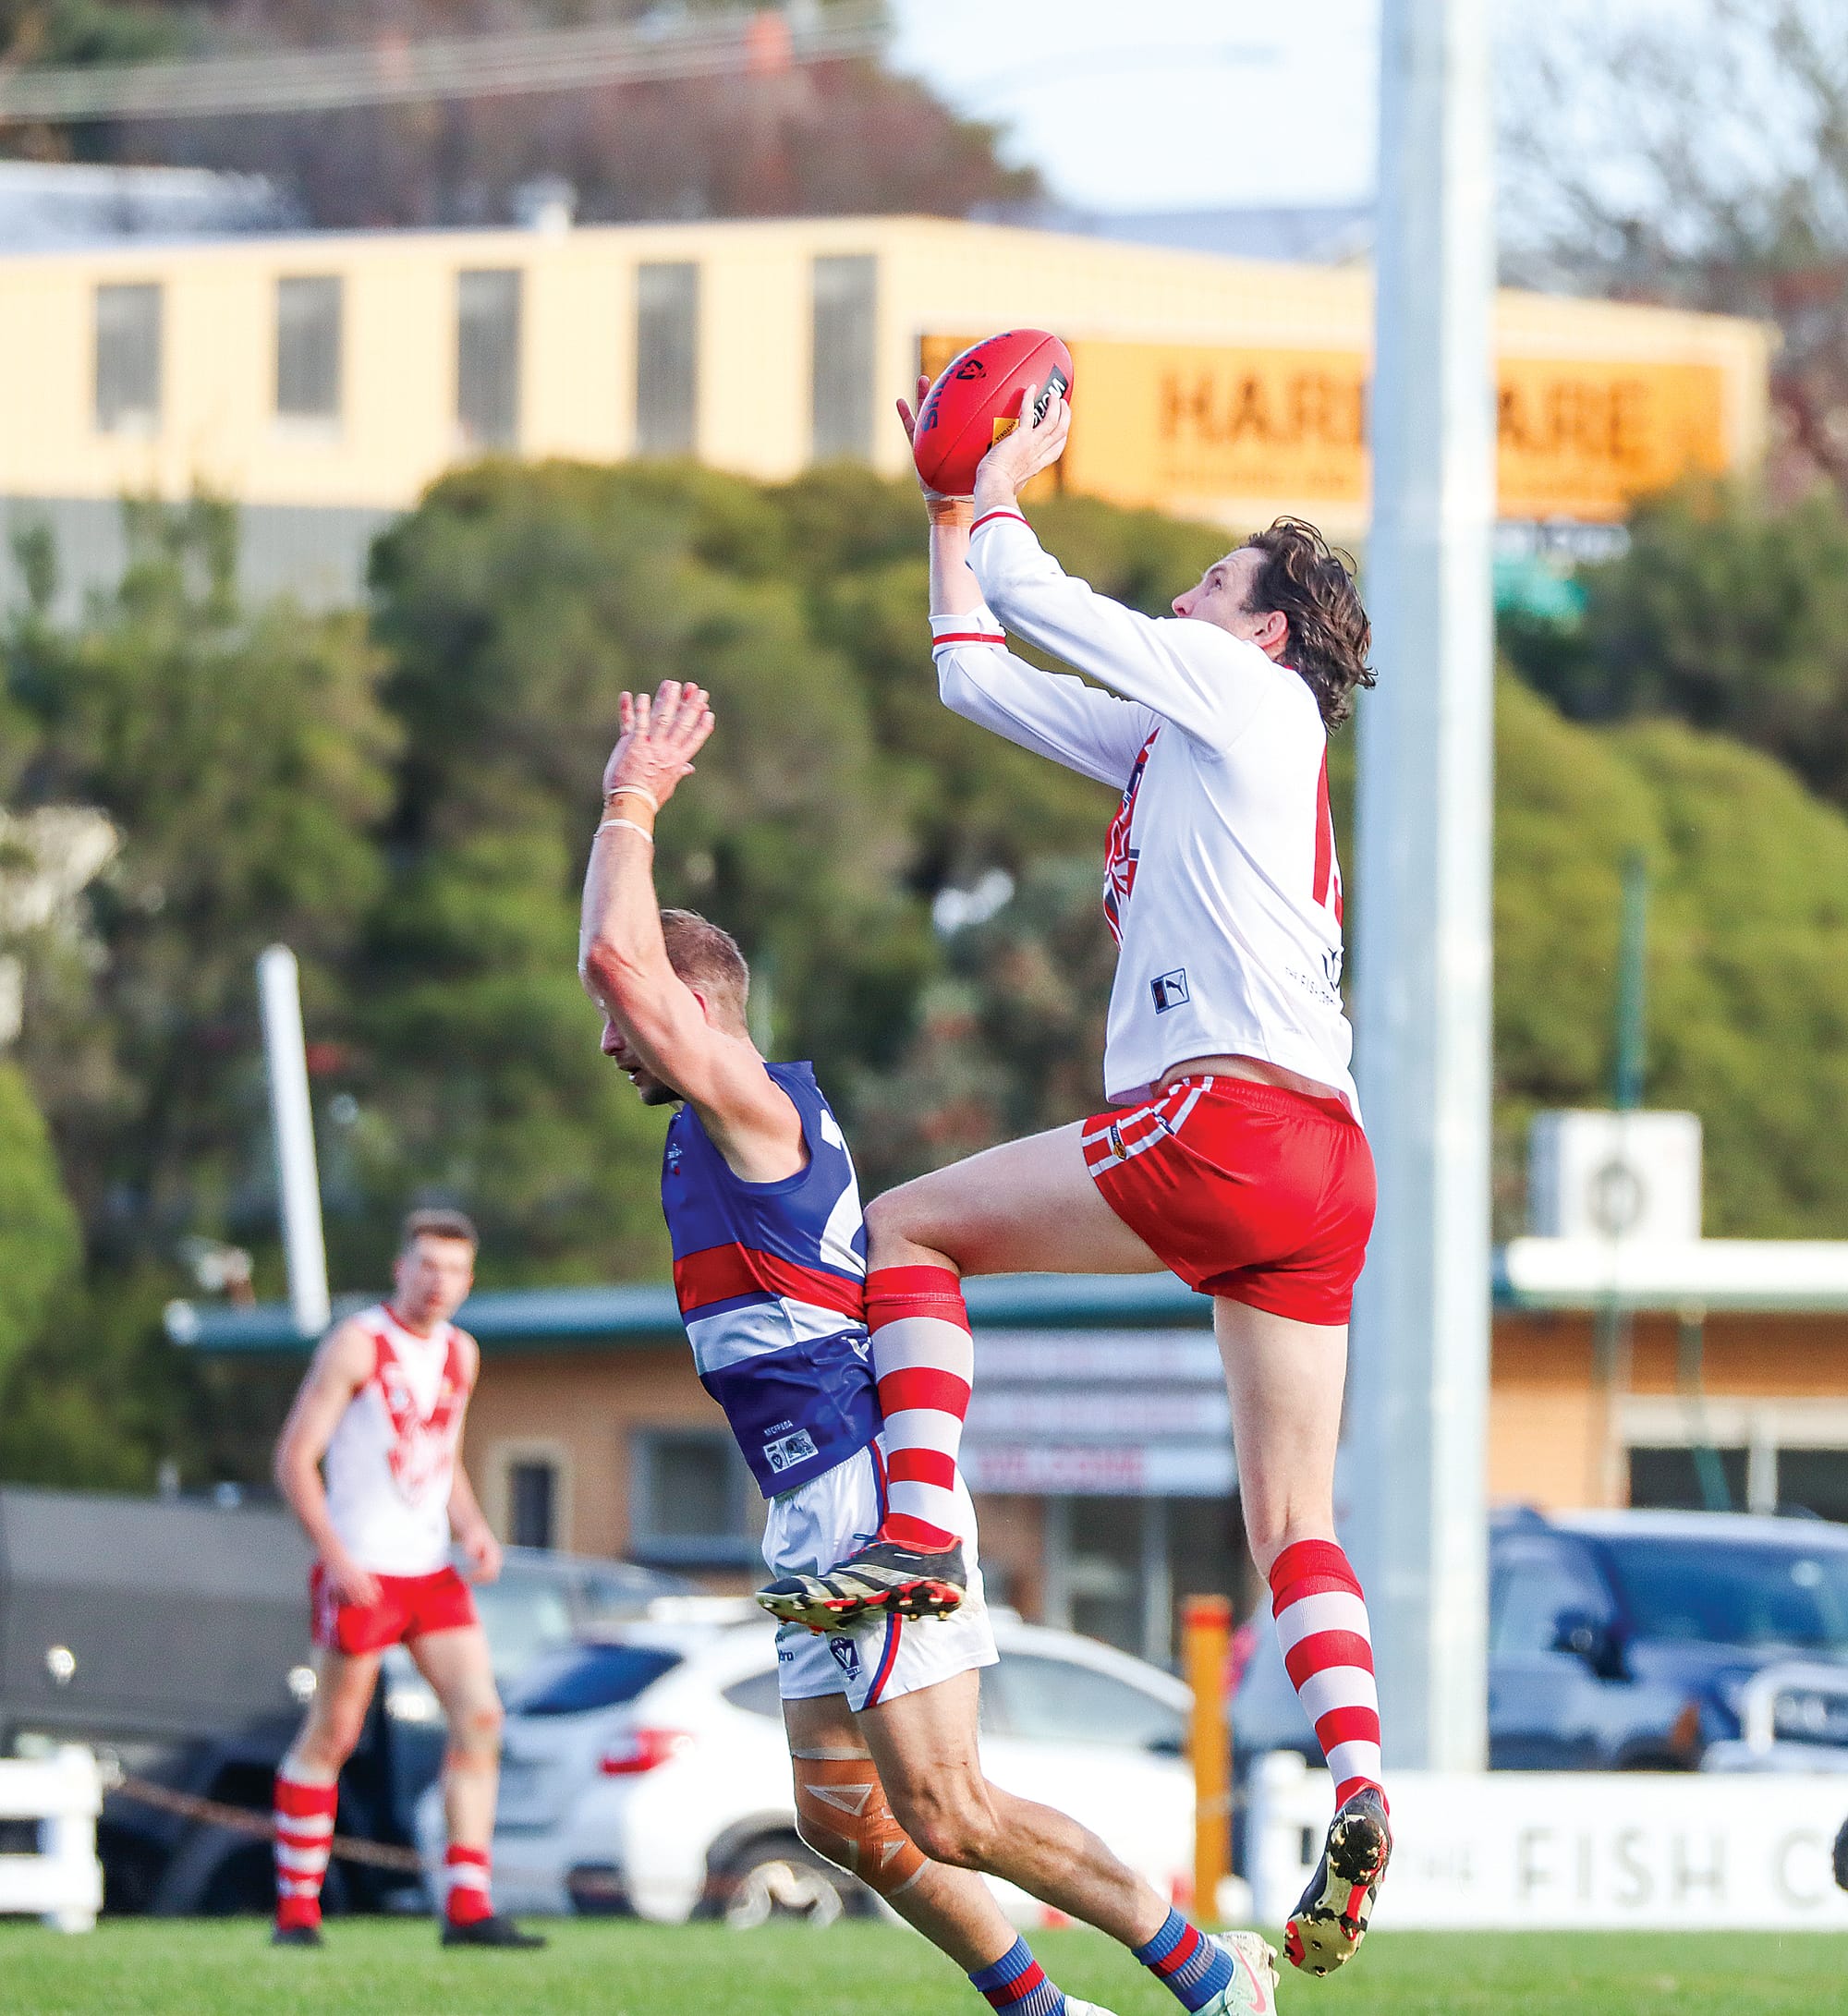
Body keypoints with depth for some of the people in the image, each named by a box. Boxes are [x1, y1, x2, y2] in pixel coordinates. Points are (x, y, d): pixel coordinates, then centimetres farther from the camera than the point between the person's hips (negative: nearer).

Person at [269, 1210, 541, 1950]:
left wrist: (473, 1528, 5)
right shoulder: (357, 1344, -9)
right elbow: (295, 1457, -10)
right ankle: (296, 1910, 9)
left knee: (480, 1716, -5)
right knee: (331, 1737, -1)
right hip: (362, 1574, -6)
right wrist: (334, 1554, -19)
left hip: (433, 1572, 6)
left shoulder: (461, 1354, 12)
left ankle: (467, 1909, -5)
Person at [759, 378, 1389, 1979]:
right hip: (1326, 1175, 9)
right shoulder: (1170, 739, 28)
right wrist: (949, 502, 35)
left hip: (1229, 1120, -9)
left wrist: (1002, 488, 26)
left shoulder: (1247, 692, 5)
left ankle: (919, 1534, -9)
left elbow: (1030, 598, 8)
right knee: (1294, 1527, 2)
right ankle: (1357, 1788, -14)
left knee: (913, 1229, 3)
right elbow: (978, 672, 34)